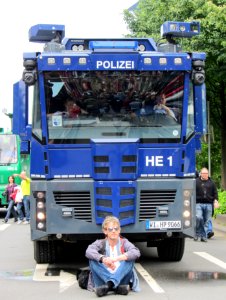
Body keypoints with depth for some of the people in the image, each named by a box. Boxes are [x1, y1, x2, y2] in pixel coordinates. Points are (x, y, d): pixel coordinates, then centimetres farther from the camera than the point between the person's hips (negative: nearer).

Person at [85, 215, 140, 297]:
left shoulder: (124, 243, 5)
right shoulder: (100, 243, 7)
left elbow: (136, 253, -16)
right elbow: (88, 252, -15)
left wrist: (116, 258, -30)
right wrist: (103, 259, -35)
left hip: (121, 279, 0)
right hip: (103, 279, 0)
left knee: (130, 259, -22)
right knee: (93, 260, -21)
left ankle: (108, 285, -40)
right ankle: (117, 287, -37)